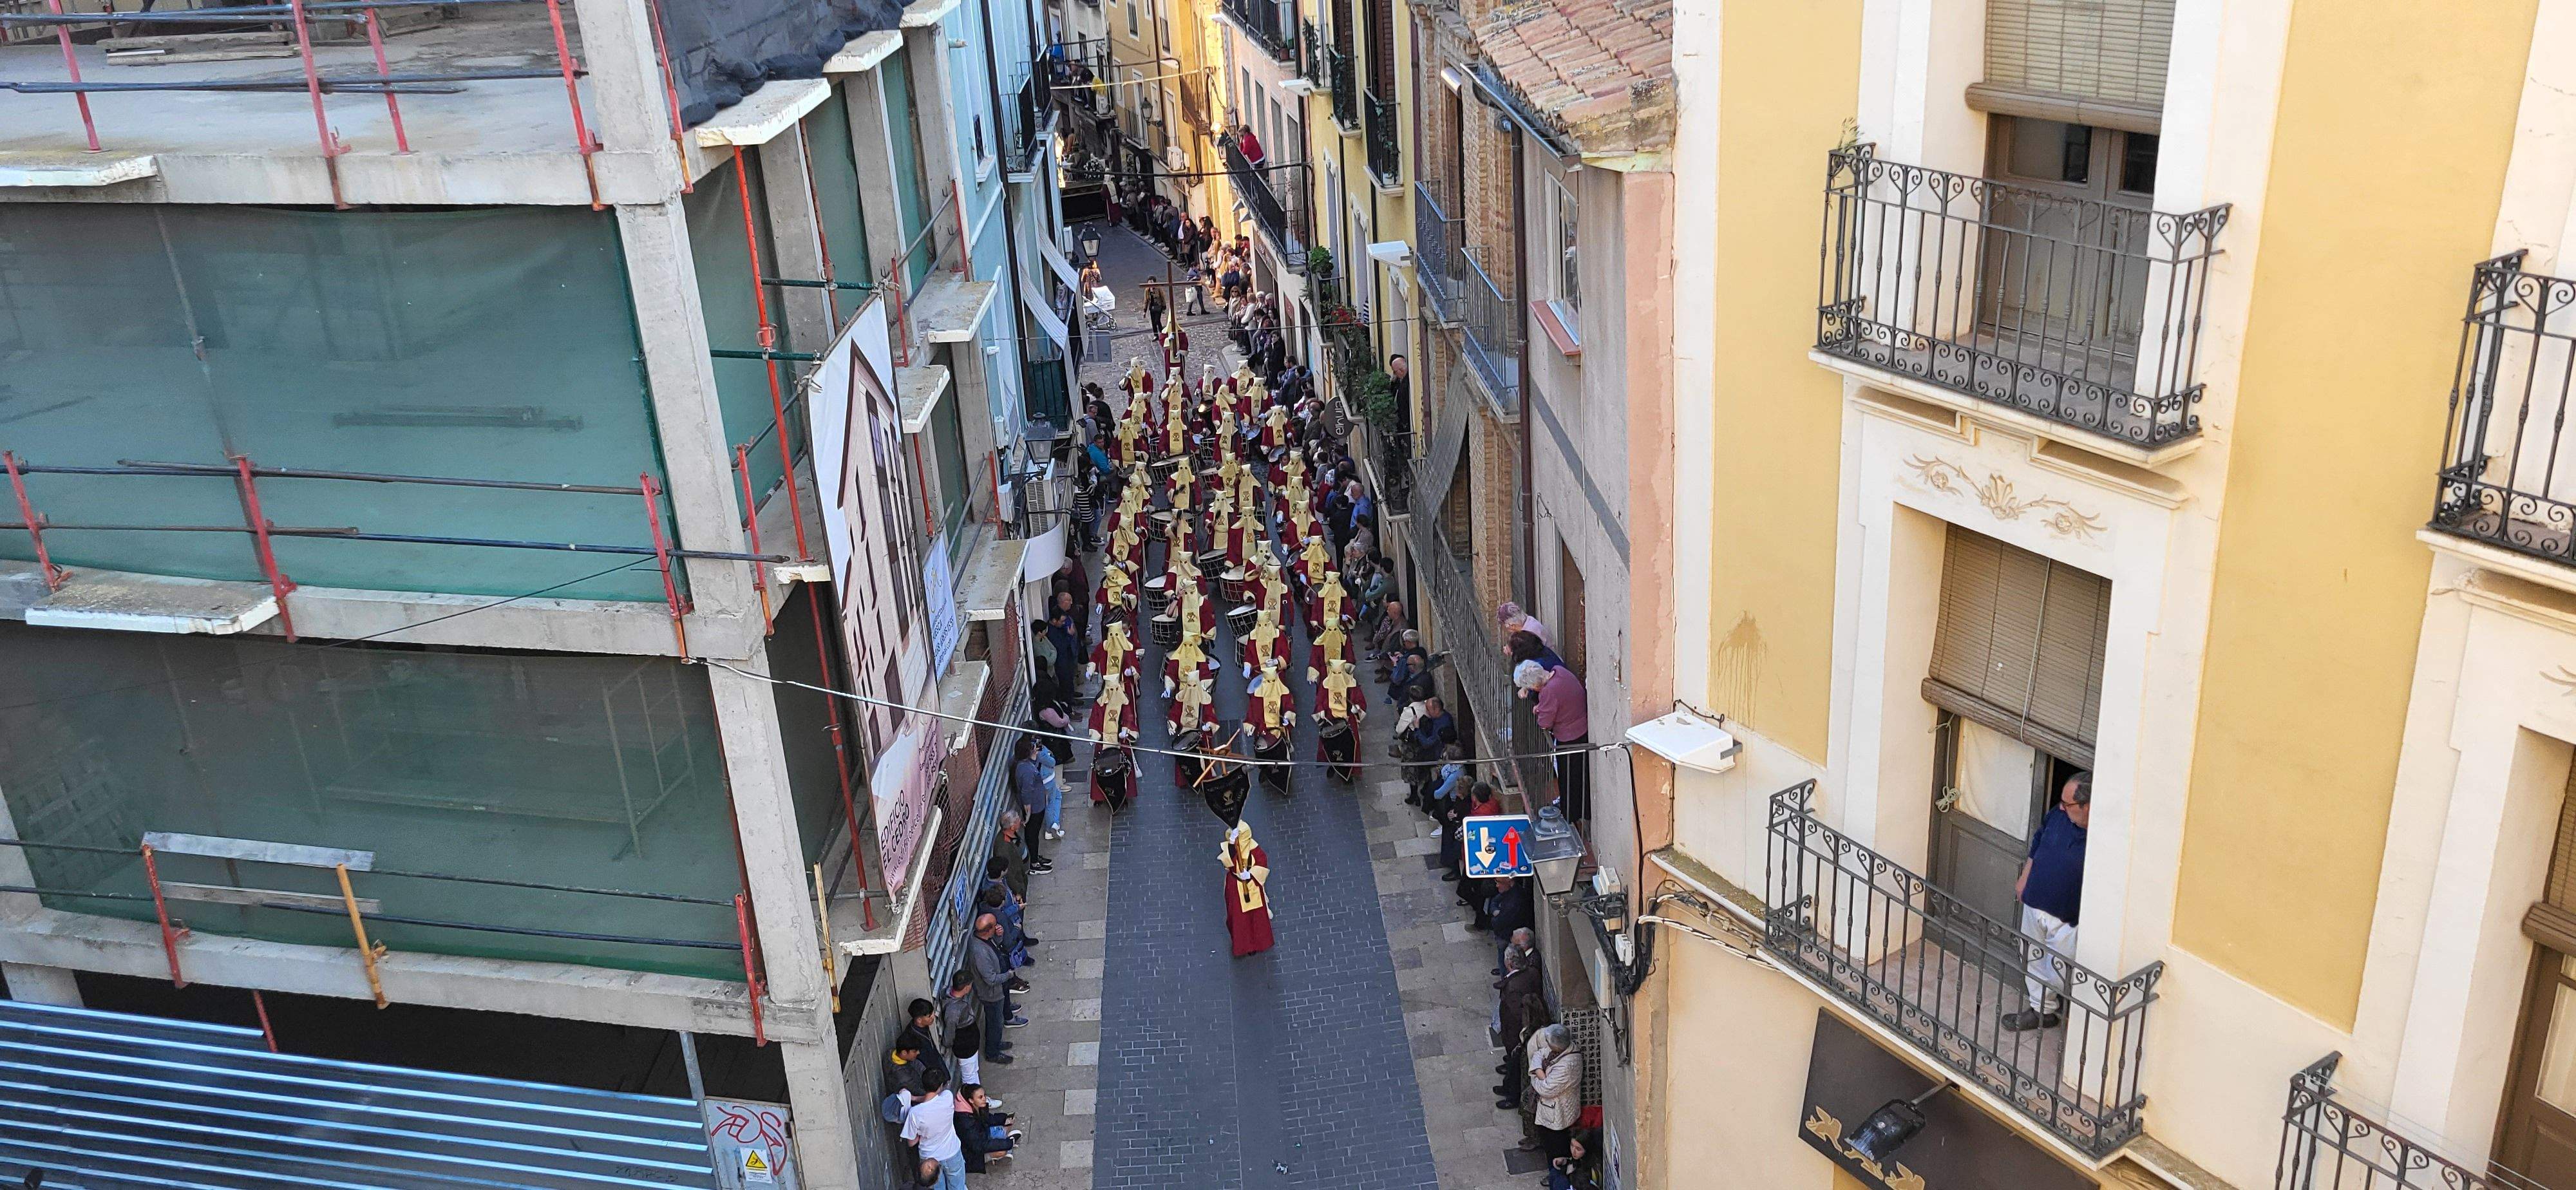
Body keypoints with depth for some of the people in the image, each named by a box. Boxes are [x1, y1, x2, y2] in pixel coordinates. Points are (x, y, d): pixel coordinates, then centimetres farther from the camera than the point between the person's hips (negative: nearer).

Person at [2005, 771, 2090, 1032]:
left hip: (2067, 920, -7)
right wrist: (2024, 878, 14)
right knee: (2034, 961, 23)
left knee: (2059, 973, 6)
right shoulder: (2059, 815, -9)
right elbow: (2037, 843, 10)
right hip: (2035, 904, 7)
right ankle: (2041, 1009, 43)